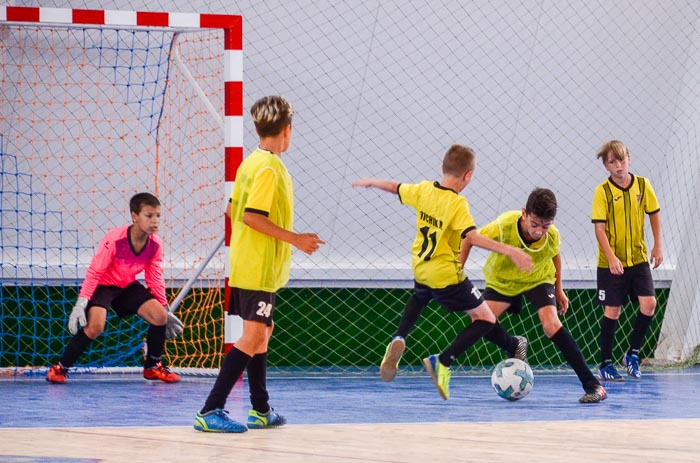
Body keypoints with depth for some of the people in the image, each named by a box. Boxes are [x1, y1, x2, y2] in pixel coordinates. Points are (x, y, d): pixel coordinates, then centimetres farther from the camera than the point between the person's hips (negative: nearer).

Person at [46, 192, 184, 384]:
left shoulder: (155, 244, -13)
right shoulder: (114, 239, -29)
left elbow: (156, 279, 2)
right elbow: (94, 272, -25)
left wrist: (165, 309, 5)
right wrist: (80, 305, -29)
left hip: (128, 286, 6)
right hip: (103, 285, -6)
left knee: (160, 317, -8)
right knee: (95, 326, -28)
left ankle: (152, 367, 15)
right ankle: (60, 368, -11)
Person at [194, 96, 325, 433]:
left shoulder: (251, 163, 11)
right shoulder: (270, 168, -16)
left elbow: (234, 209, 16)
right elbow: (252, 215, -22)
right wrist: (295, 239, -17)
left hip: (246, 264, 10)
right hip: (260, 268, -10)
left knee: (262, 331, 18)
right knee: (253, 336, -12)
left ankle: (261, 411, 26)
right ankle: (210, 411, -18)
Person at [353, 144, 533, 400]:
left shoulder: (423, 190, -3)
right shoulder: (457, 203, -22)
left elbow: (395, 187, 15)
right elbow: (471, 236, -35)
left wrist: (370, 182, 36)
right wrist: (509, 251, -40)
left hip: (420, 269, 7)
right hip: (447, 275, -7)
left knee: (420, 297, 41)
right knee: (485, 319, 4)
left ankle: (399, 340, 17)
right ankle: (443, 362, -9)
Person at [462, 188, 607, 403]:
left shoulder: (552, 236, -26)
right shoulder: (502, 227, -35)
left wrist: (559, 289, 8)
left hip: (538, 280, -1)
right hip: (501, 280, 1)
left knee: (551, 324, -24)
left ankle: (592, 384, -21)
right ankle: (515, 346, 16)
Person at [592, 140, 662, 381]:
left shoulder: (643, 185, -1)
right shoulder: (602, 191, -11)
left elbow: (654, 214, 11)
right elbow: (599, 227, -14)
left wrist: (657, 246, 6)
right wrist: (611, 257, -23)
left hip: (638, 258, 3)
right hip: (611, 263, -3)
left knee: (649, 303, -9)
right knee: (612, 310, -1)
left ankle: (633, 353, 10)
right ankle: (606, 364, 11)